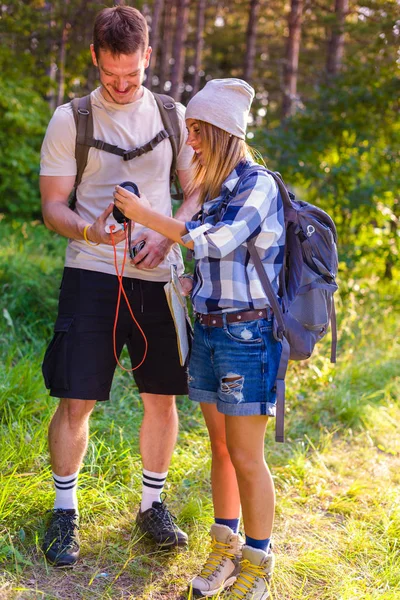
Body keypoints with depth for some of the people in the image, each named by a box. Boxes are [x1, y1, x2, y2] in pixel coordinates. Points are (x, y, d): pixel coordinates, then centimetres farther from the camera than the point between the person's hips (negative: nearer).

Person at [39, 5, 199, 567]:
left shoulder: (174, 116, 8)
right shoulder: (70, 120, 1)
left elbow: (197, 192, 11)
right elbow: (52, 205, 0)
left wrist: (168, 235, -9)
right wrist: (90, 233, -21)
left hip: (159, 275, 3)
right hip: (91, 274, -2)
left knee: (163, 397, 8)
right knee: (76, 400, -2)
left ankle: (153, 504, 27)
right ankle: (65, 511, 17)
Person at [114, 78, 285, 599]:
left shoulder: (258, 185, -12)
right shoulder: (215, 188, 12)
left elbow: (218, 242, -26)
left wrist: (144, 214, -22)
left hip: (247, 332, -8)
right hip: (208, 329, 8)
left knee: (245, 456, -1)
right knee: (220, 445, 14)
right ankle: (225, 547, 26)